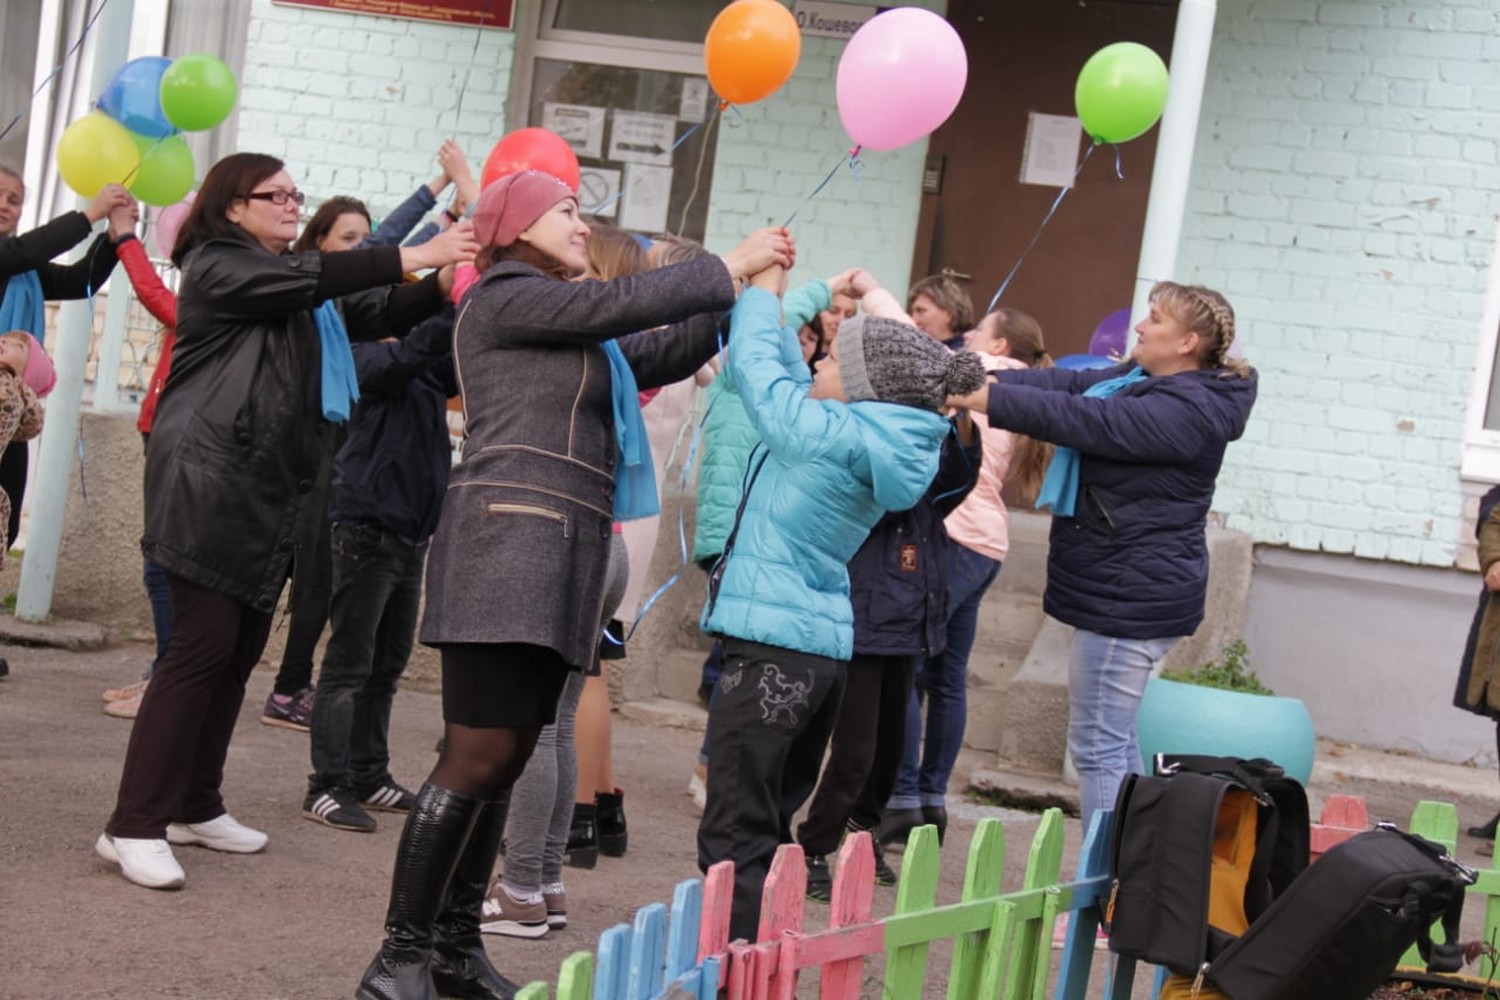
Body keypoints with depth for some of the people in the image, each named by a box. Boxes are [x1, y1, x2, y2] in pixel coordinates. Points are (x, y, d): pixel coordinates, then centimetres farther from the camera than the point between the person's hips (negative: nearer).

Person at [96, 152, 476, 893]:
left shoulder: (291, 286, 21)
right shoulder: (217, 267, -5)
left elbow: (373, 313, 13)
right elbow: (313, 279, -19)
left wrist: (440, 283, -5)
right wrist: (417, 256, -21)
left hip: (269, 490, 9)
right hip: (211, 479, -9)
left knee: (241, 649, 9)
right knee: (202, 646, -12)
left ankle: (194, 807, 18)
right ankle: (134, 826, -10)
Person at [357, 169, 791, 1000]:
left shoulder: (569, 327, 24)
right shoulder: (506, 295, -3)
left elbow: (660, 356, 23)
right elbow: (627, 302, -10)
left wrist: (739, 296, 14)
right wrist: (732, 266, 0)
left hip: (559, 551, 9)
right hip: (510, 539, -9)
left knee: (503, 761, 8)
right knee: (477, 759, -12)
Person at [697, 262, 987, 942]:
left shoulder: (823, 433, -15)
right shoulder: (885, 443, 9)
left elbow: (757, 365, -2)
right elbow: (790, 378, 21)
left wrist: (763, 289, 14)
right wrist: (771, 300, 24)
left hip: (771, 645, -9)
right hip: (827, 647, 9)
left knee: (736, 836, -9)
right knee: (768, 827, 16)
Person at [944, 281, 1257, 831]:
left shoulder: (1187, 410, -19)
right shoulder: (1141, 381, 12)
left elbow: (1084, 420, -26)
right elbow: (1070, 384, 4)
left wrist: (987, 400, -27)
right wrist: (981, 379, -9)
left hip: (1133, 594, -11)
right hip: (1124, 586, 11)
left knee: (1098, 745, -9)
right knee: (1116, 740, 18)